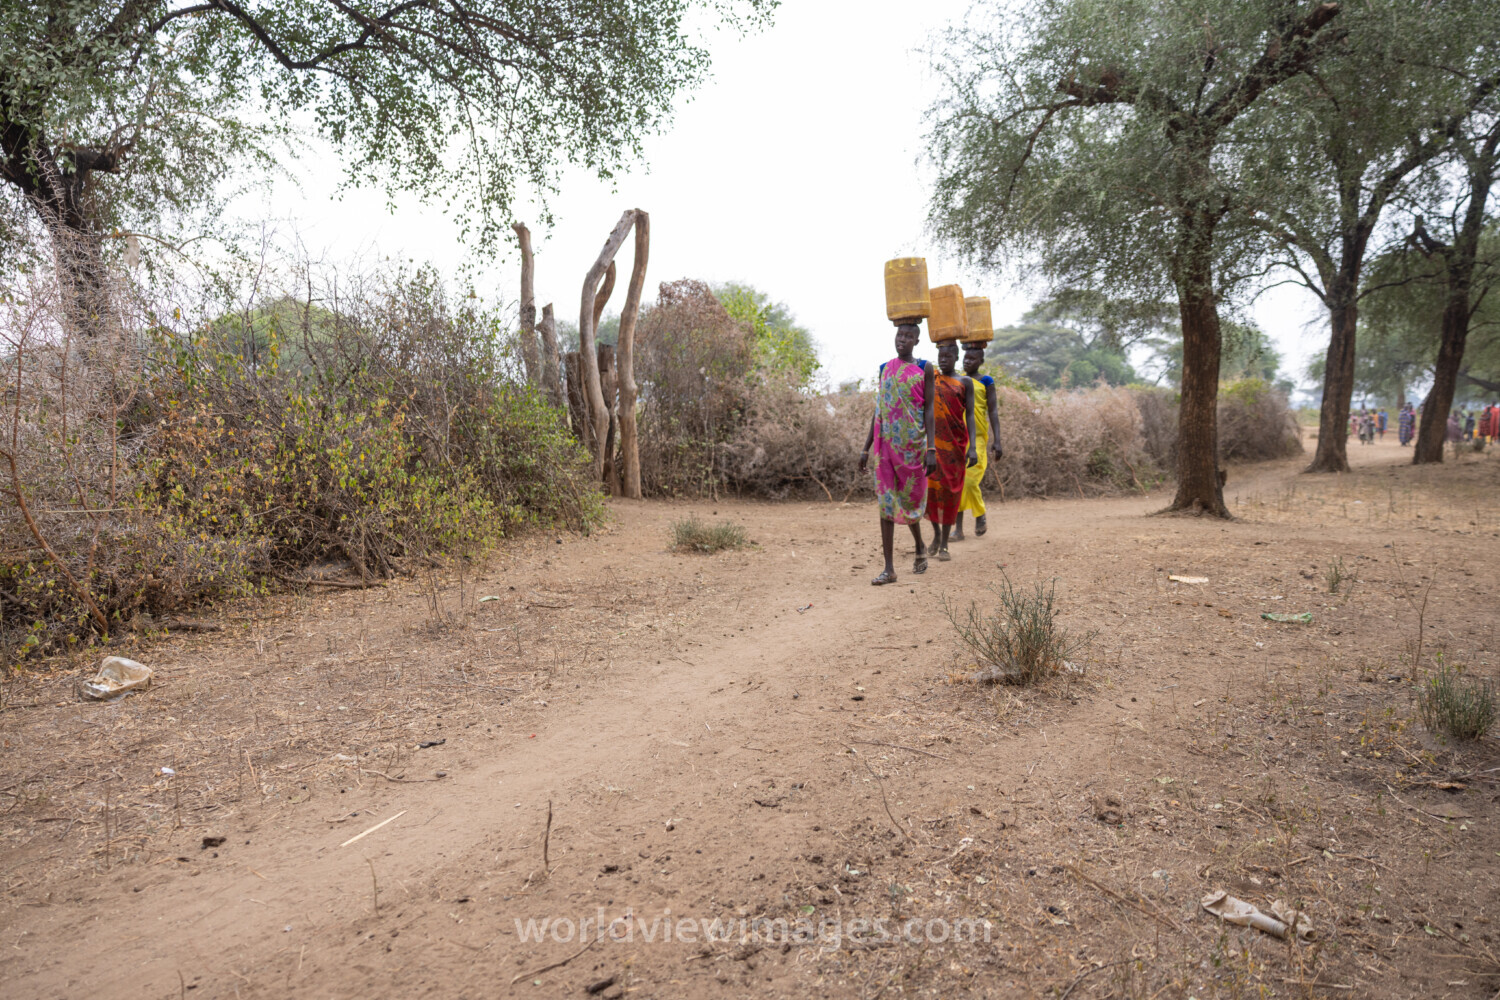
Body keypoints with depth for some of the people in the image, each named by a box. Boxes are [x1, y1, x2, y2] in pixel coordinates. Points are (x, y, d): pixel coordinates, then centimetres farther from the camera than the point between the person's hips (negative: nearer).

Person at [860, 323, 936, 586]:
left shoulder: (924, 369, 1)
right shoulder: (885, 369, 11)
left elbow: (929, 409, -3)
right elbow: (878, 411, 13)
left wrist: (931, 448, -13)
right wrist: (866, 448, 10)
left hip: (912, 443, -3)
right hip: (885, 444, 3)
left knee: (910, 500, 7)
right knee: (886, 503, -3)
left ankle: (920, 547, 37)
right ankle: (889, 569, -1)